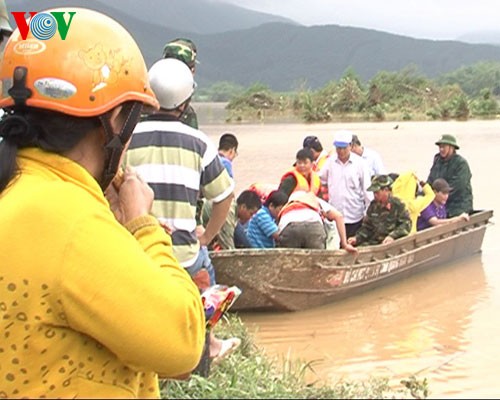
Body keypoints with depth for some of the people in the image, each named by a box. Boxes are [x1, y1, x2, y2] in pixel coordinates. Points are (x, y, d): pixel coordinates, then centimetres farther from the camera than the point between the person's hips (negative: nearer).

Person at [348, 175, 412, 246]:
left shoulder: (397, 205, -4)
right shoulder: (373, 205, 14)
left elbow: (407, 224, -8)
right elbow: (367, 227, 20)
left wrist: (393, 236, -20)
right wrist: (357, 238, 4)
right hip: (373, 243, 5)